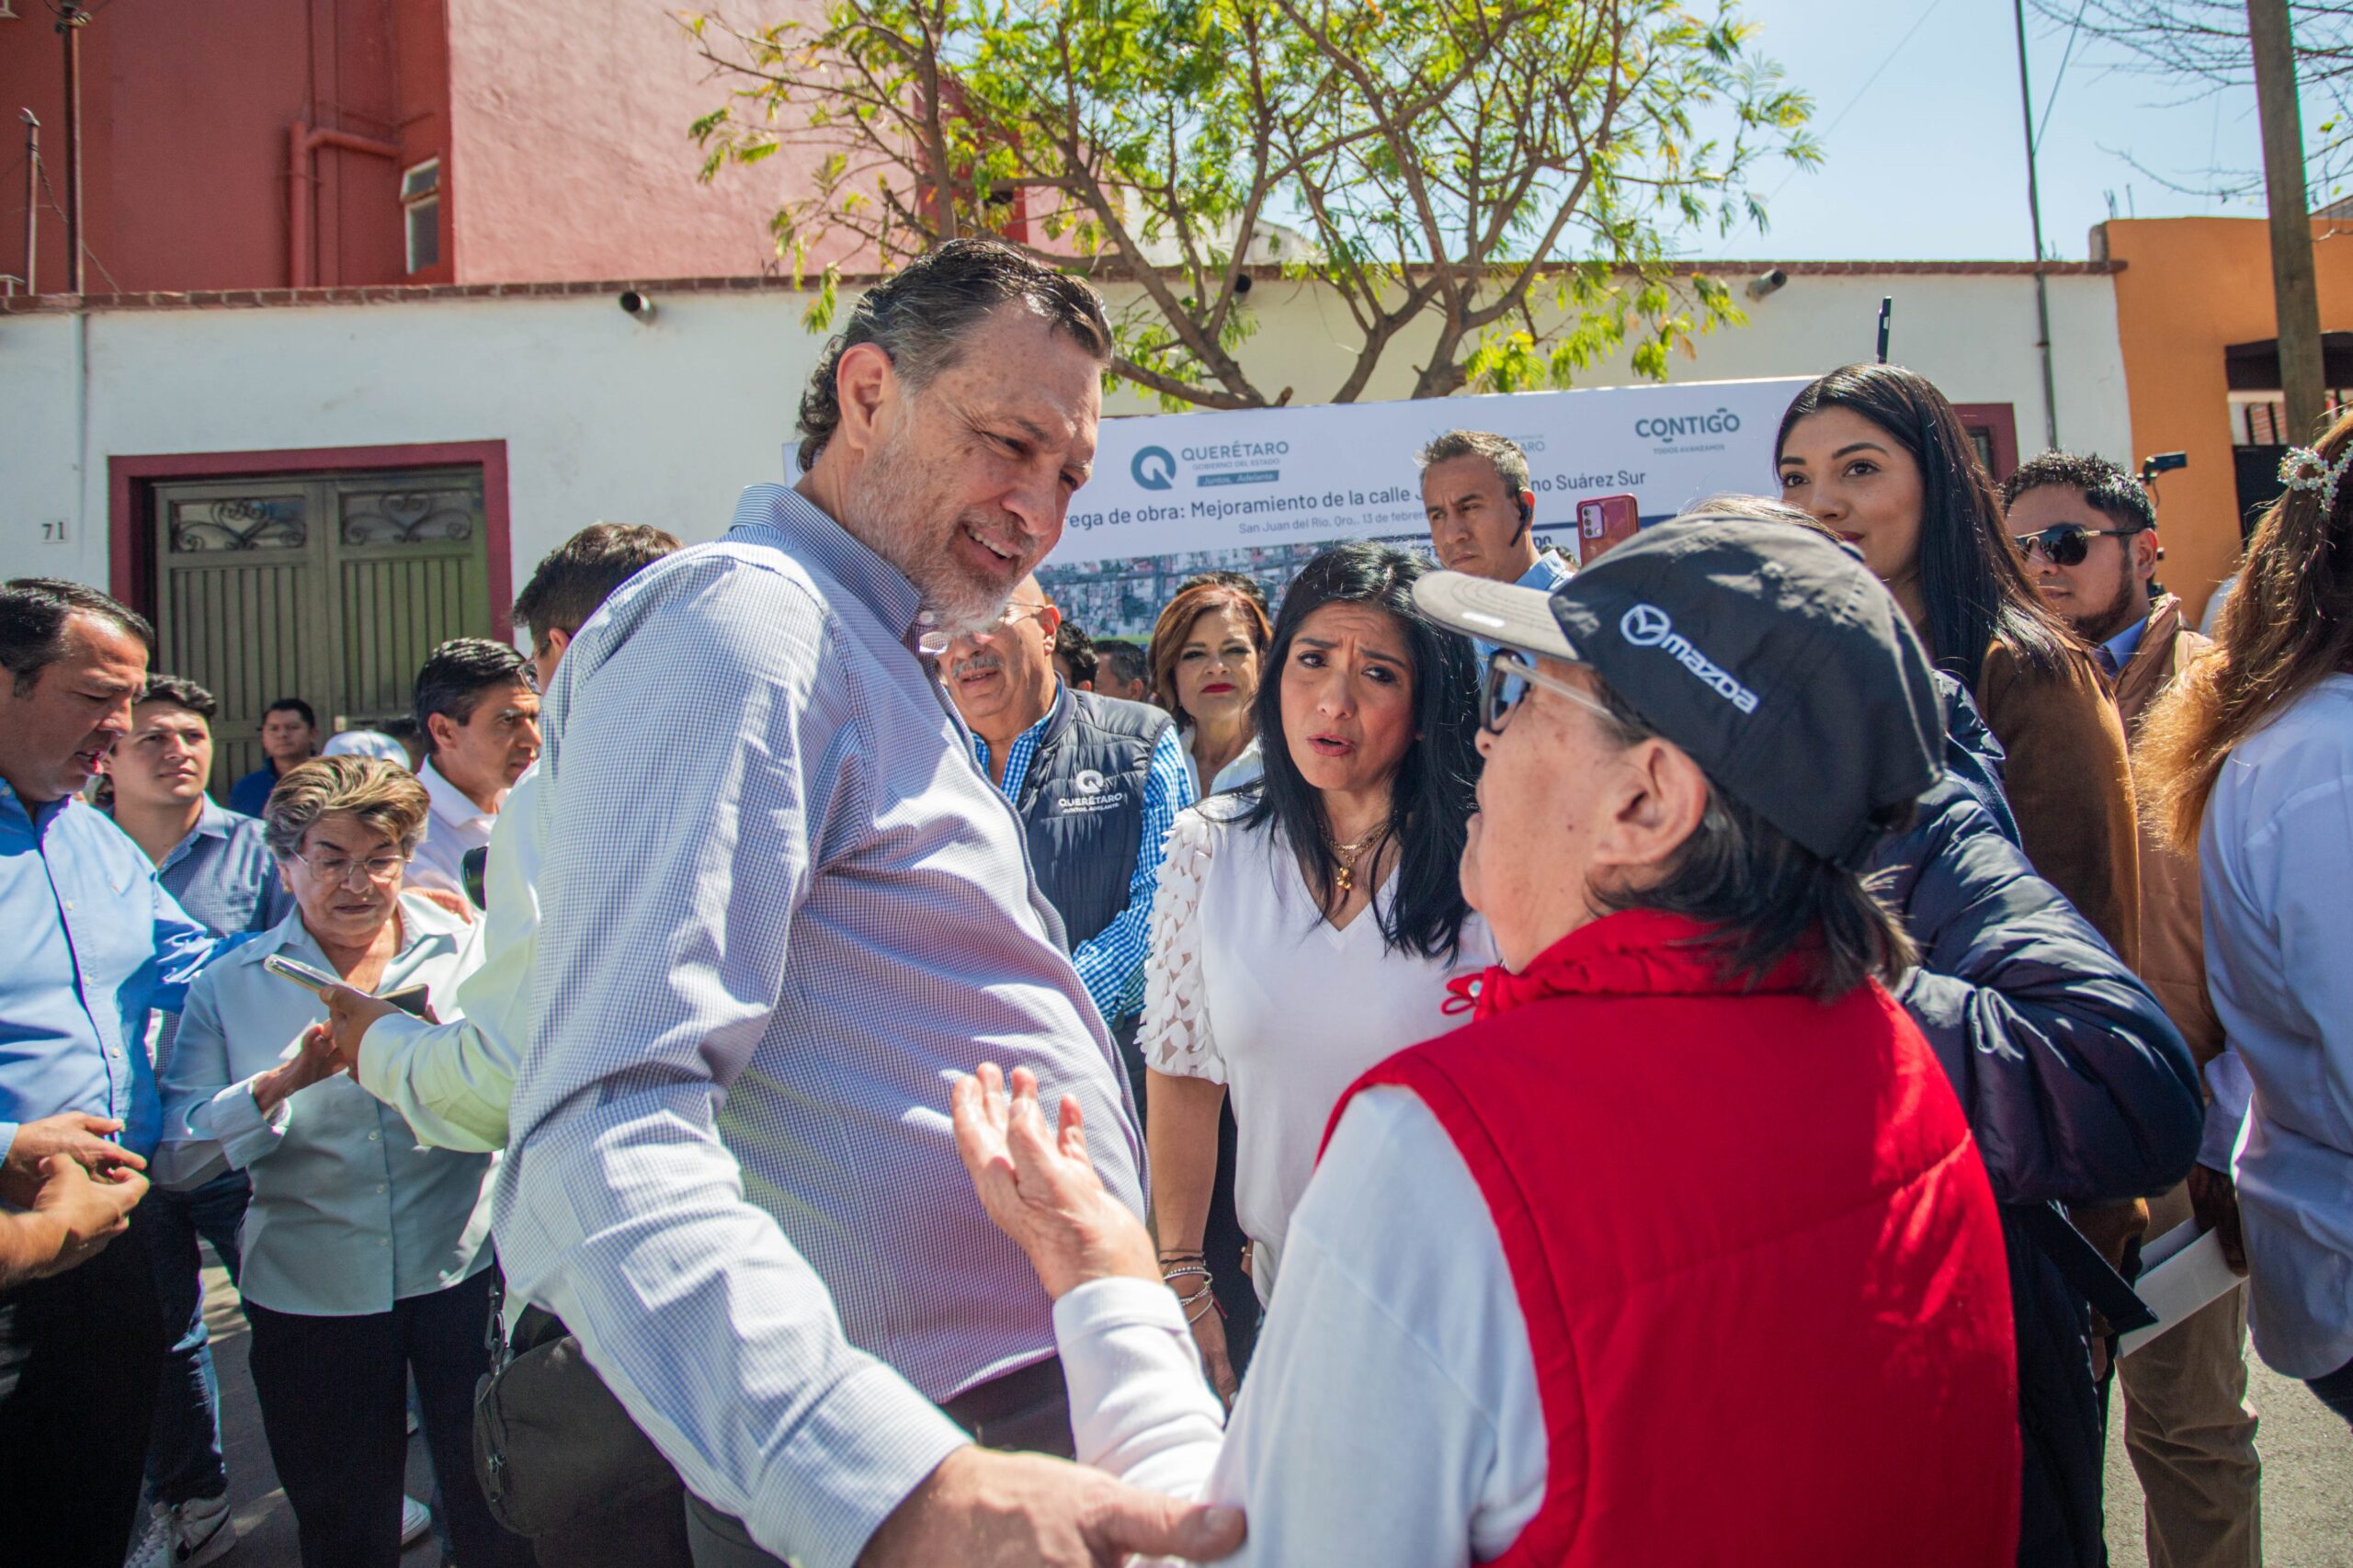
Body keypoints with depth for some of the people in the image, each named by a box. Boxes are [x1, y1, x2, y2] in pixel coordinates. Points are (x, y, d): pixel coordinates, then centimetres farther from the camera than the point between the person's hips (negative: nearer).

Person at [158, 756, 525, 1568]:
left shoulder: (468, 950, 2)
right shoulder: (228, 986, 4)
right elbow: (179, 1148, -6)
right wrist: (284, 1082, -21)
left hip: (463, 1273, -1)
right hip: (308, 1299, 1)